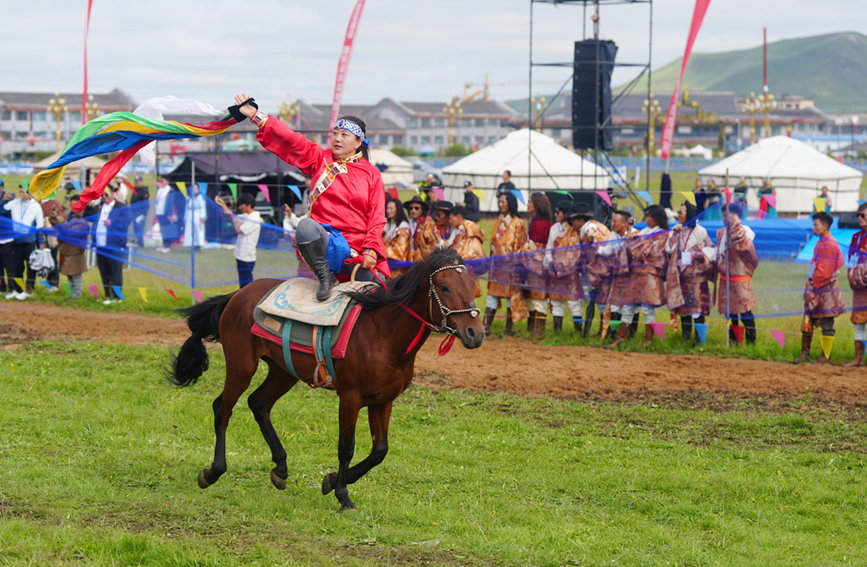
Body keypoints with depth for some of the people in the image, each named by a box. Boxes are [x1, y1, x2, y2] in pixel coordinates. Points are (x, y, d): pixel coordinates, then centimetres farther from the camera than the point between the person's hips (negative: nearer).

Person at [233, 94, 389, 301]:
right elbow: (290, 140, 8)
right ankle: (325, 276, -18)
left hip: (356, 249, 1)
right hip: (324, 241, -1)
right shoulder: (320, 159, 13)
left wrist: (371, 250, -7)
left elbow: (377, 217, 6)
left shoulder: (372, 174, 11)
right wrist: (255, 116, 1)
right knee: (306, 226, -36)